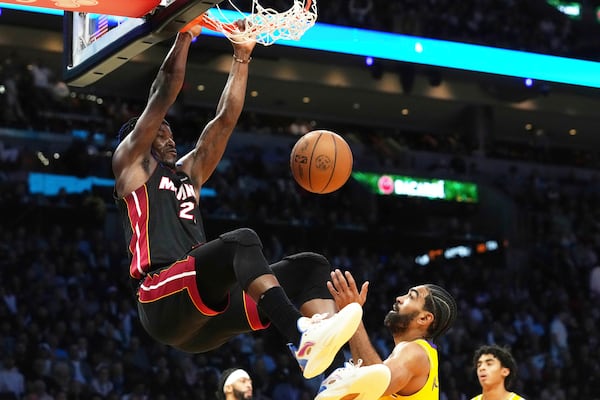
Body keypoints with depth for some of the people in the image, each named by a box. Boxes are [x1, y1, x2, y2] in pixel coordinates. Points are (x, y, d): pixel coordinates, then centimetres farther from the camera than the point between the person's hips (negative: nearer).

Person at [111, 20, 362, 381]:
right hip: (164, 300, -8)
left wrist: (242, 56, 25)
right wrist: (185, 34, 8)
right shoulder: (131, 165, 14)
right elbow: (164, 95, 5)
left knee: (310, 266, -5)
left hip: (208, 312, 8)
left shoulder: (189, 174, 33)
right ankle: (301, 336, -54)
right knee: (242, 240, -33)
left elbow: (225, 120, 29)